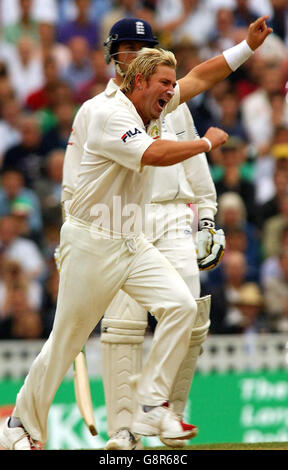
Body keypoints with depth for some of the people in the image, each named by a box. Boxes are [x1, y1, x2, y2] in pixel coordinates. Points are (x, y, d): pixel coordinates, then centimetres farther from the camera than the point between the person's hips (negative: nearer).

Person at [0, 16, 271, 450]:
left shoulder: (151, 110, 8)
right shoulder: (110, 116, -18)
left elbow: (200, 78, 17)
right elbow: (155, 155, -31)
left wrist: (247, 47, 9)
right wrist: (208, 142, -17)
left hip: (133, 244, 8)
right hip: (92, 245, -8)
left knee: (181, 305, -12)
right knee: (65, 342, -2)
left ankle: (151, 408, -9)